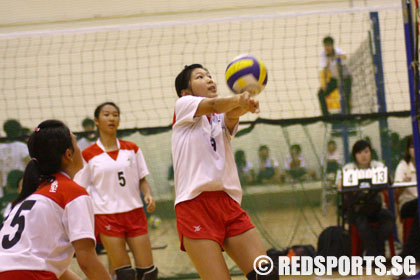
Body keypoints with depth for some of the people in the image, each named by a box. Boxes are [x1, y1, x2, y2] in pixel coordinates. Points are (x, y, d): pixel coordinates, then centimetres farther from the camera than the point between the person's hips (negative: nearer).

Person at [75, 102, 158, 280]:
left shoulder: (132, 149, 8)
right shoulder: (88, 155, -1)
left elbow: (142, 179, 13)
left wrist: (148, 195, -8)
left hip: (134, 212, 3)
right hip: (106, 216, -3)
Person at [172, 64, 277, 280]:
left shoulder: (224, 116, 19)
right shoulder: (183, 105, 9)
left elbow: (231, 116, -6)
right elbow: (212, 105, -13)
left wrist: (242, 106, -31)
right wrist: (238, 99, -35)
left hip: (229, 205, 5)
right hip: (195, 204, -5)